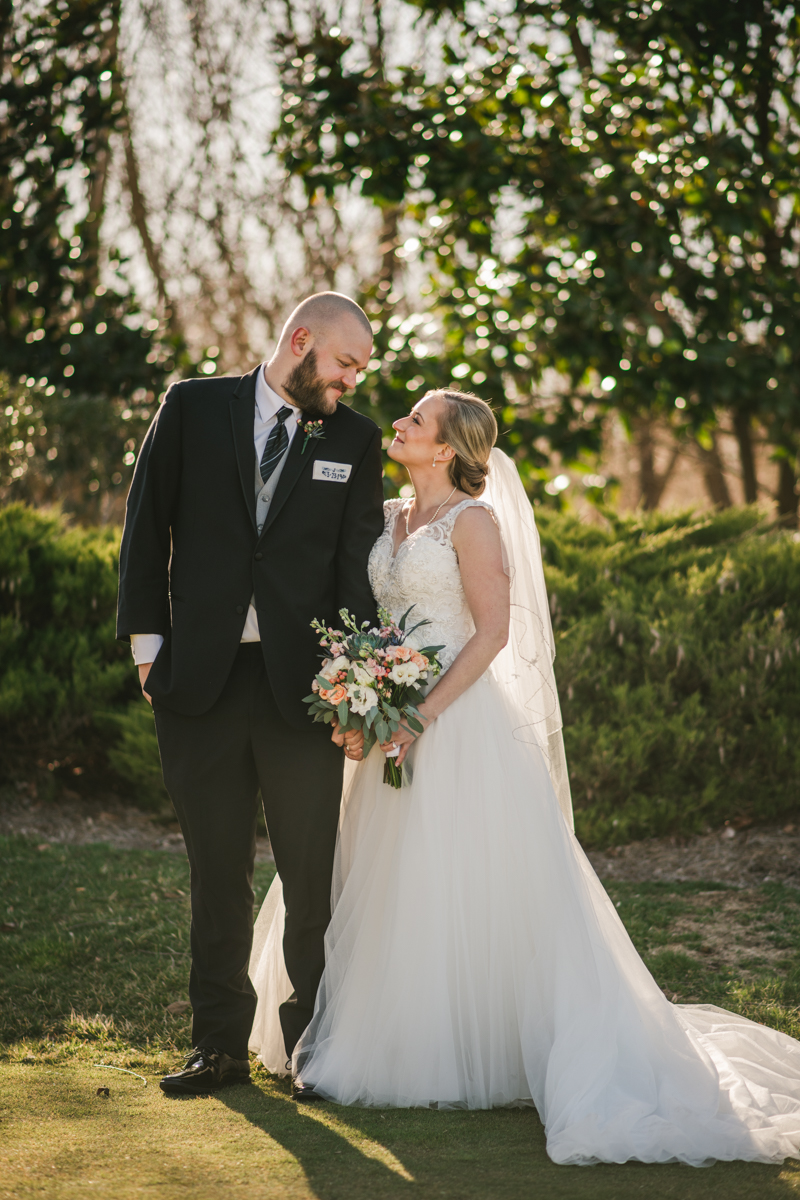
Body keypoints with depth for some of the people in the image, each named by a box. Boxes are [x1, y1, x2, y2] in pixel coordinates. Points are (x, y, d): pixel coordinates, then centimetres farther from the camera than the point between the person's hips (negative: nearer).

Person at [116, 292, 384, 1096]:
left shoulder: (354, 439, 6)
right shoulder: (192, 408, 4)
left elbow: (359, 562, 2)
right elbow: (147, 525, 6)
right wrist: (147, 640, -1)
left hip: (302, 682, 0)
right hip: (200, 677, 0)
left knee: (313, 871, 1)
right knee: (217, 870, 8)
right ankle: (220, 1044, 17)